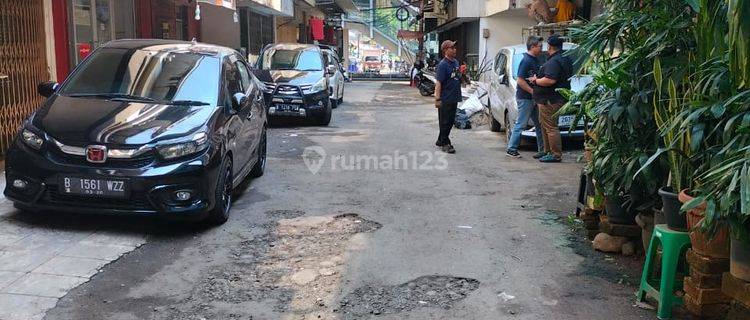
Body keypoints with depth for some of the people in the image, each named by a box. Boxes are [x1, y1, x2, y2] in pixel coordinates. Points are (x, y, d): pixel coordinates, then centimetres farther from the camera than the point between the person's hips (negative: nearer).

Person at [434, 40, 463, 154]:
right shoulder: (443, 64, -14)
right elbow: (438, 83, -19)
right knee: (445, 122, 0)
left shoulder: (456, 62, 12)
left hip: (454, 98, 9)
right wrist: (437, 99, -23)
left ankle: (440, 141, 27)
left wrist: (460, 73, 7)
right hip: (445, 99, -9)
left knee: (451, 121, 15)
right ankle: (445, 144, 8)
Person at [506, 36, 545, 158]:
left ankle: (542, 149, 17)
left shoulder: (534, 60, 13)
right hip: (525, 98, -10)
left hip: (532, 98, 10)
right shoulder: (526, 61, -16)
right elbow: (520, 81, -21)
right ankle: (511, 149, 3)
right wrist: (533, 91, -20)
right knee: (520, 124, -4)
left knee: (539, 124, 11)